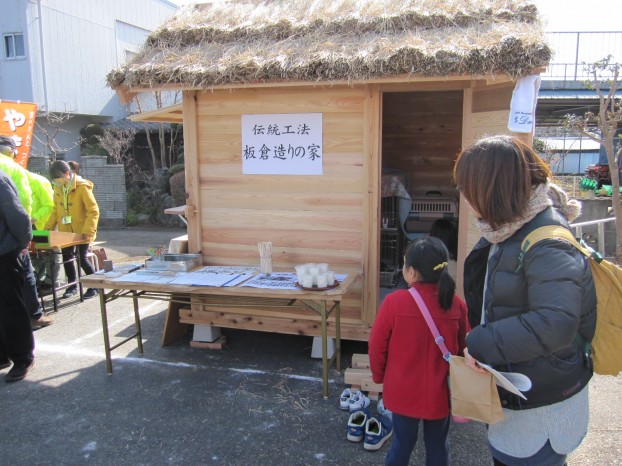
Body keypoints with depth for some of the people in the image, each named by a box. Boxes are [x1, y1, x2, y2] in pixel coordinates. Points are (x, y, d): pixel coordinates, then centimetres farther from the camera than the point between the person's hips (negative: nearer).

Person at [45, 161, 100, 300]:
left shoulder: (82, 187, -14)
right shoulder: (58, 188, 5)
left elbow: (93, 210, -16)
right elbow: (56, 210, 15)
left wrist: (89, 230, -23)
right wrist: (48, 227, 7)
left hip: (82, 231, -6)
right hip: (65, 231, 6)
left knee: (82, 258, -5)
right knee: (67, 257, 12)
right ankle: (72, 286, 29)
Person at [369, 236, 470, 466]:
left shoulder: (394, 302, -20)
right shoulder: (456, 304, -12)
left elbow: (377, 345, -10)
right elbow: (464, 347, 1)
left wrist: (379, 376, 8)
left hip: (403, 391, -1)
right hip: (440, 393, 2)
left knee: (402, 443, 17)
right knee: (437, 445, 20)